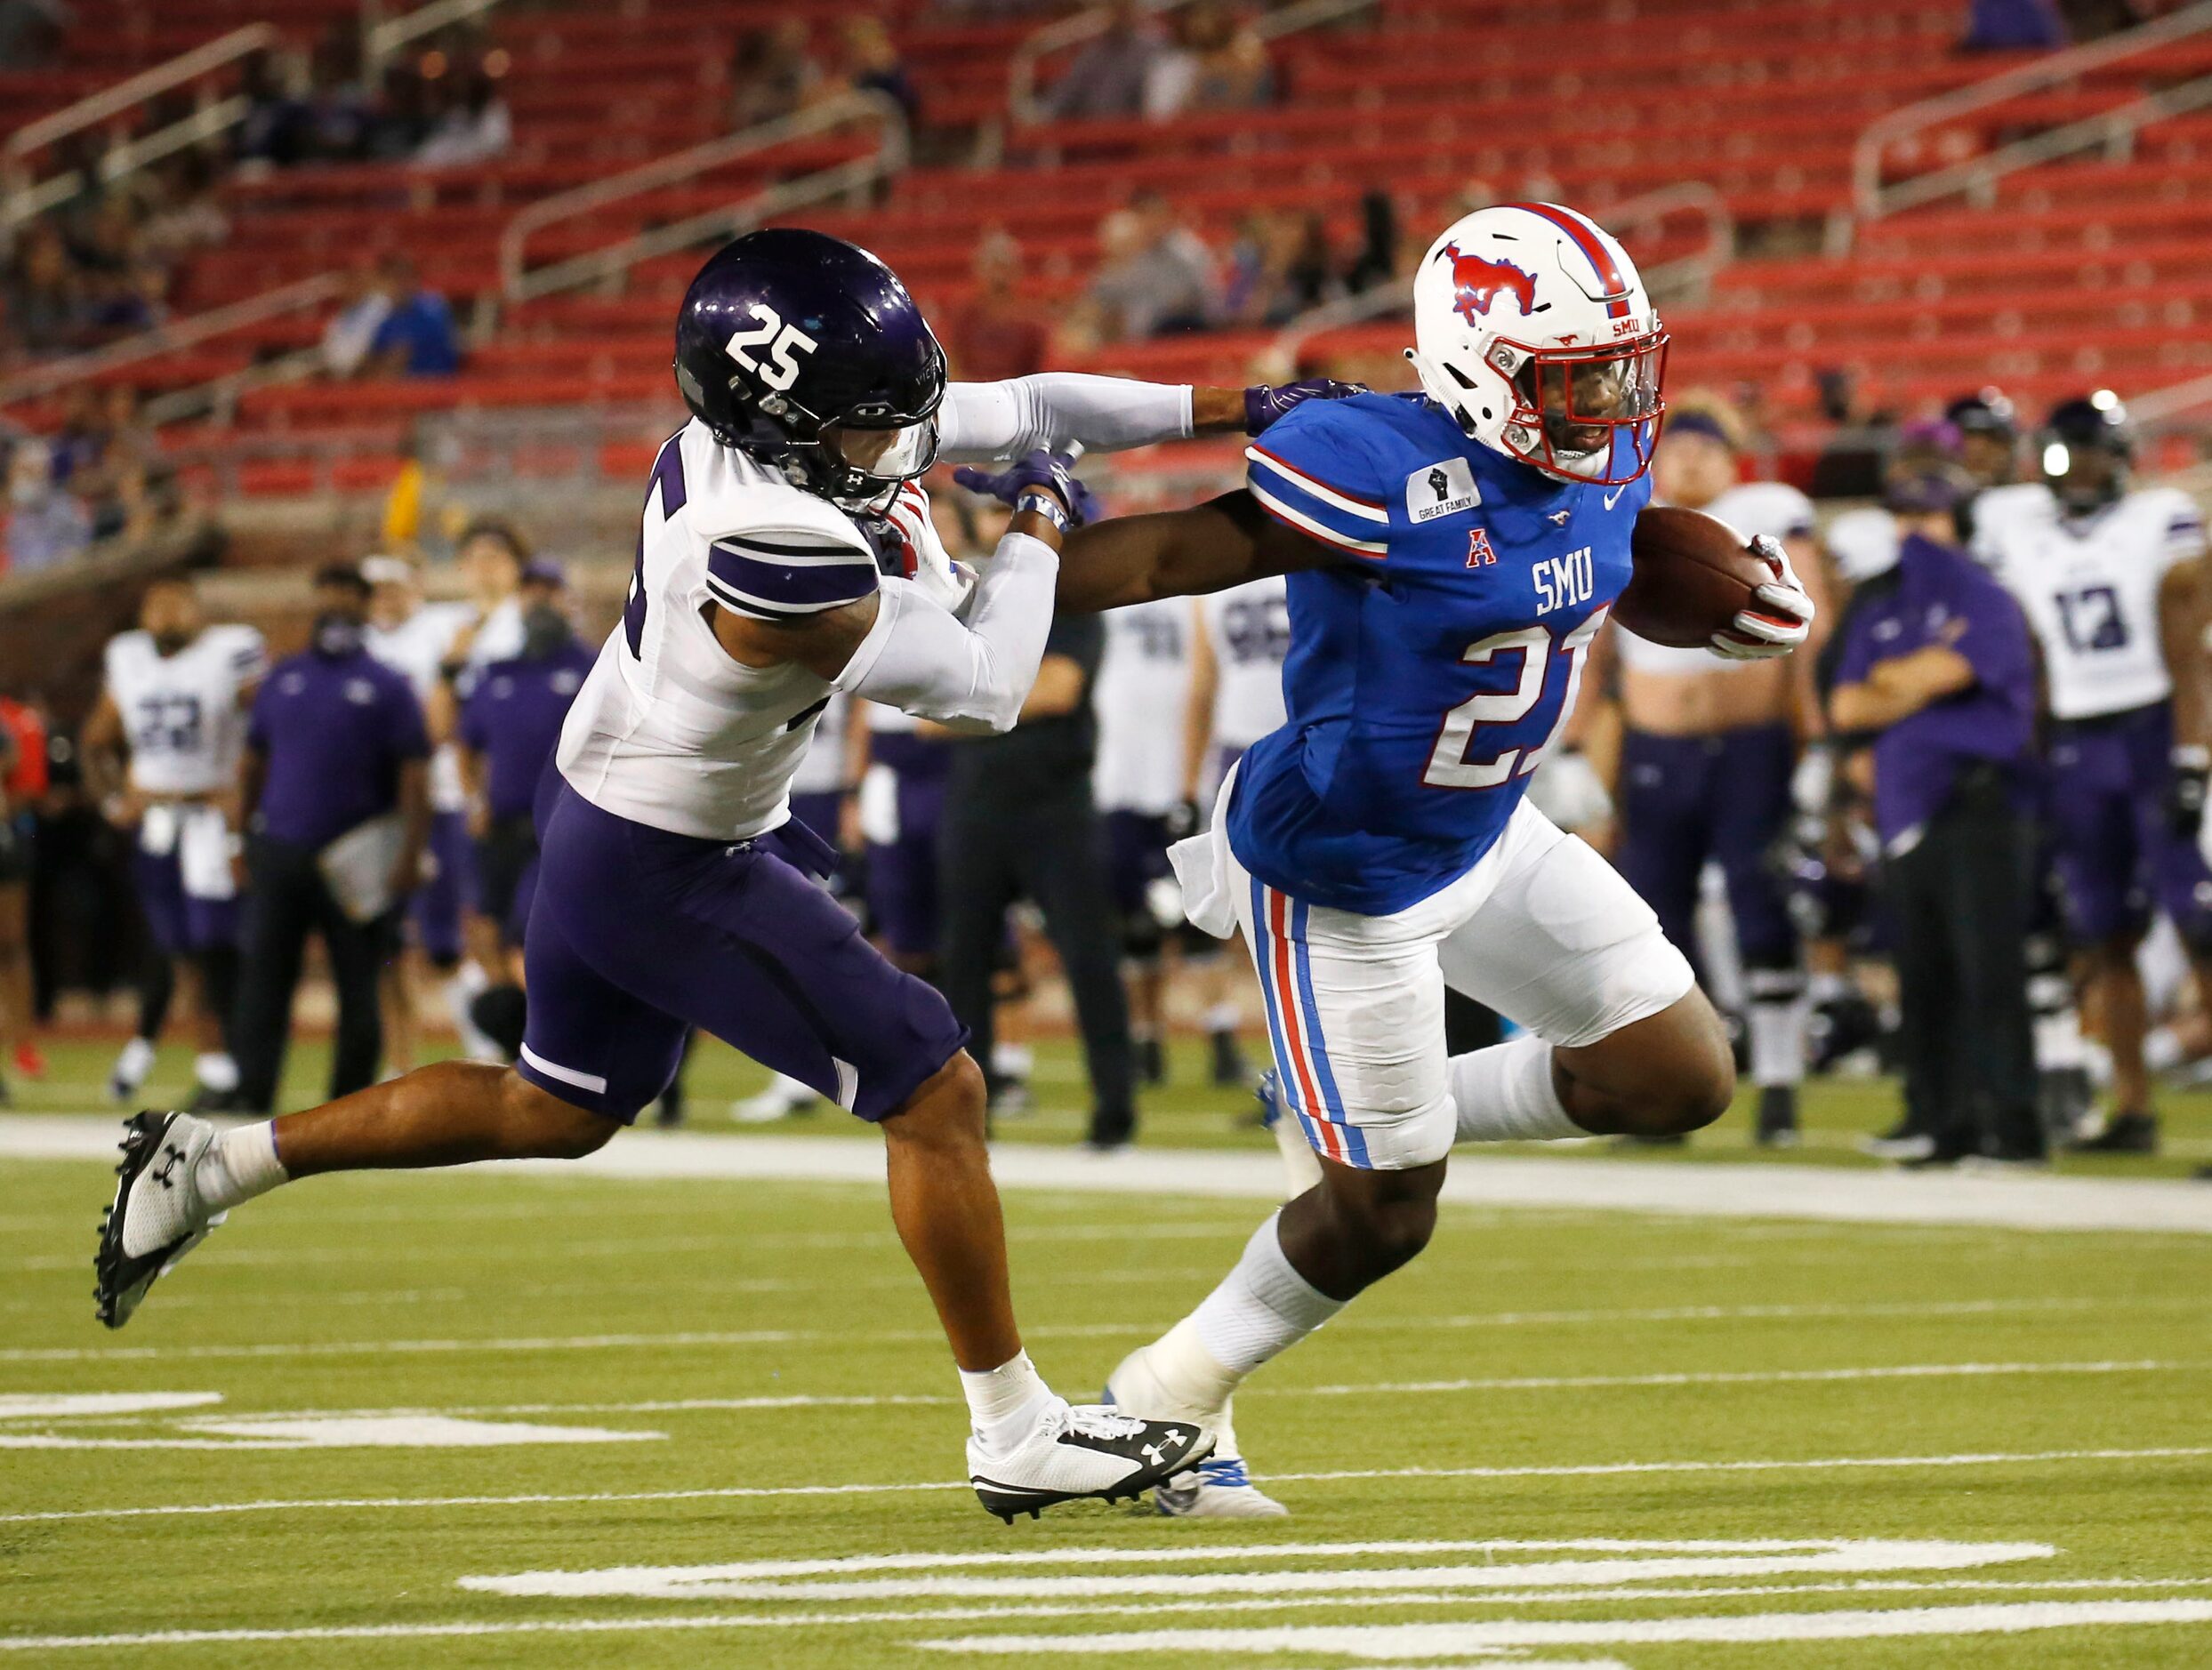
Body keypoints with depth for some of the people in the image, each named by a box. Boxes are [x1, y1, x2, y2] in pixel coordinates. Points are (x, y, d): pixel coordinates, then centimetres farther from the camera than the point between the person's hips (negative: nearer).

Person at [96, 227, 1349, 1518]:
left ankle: (213, 1165, 28)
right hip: (672, 876, -9)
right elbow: (980, 691, -20)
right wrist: (1040, 530, -5)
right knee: (936, 1096, -2)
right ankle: (1016, 1433, 8)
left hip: (597, 817, 9)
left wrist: (1230, 410, 0)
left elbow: (1018, 411, 1)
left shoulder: (754, 429, -9)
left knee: (558, 1111, 26)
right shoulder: (783, 557, -34)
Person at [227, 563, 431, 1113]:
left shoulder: (386, 687, 0)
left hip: (353, 862, -3)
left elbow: (414, 776, -3)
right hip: (280, 855, 3)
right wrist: (246, 836, 18)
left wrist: (410, 856, -12)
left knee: (357, 989, 4)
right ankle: (251, 1098, -2)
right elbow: (255, 763, 20)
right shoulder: (283, 679, 12)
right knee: (263, 980, -3)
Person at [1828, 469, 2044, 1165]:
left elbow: (1944, 673, -14)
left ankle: (2011, 1125, -15)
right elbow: (1846, 708, 11)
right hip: (1906, 814, 7)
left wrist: (1887, 677, 4)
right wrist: (1915, 685, -2)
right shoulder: (1879, 610, 20)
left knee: (1989, 968, -13)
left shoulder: (1986, 604, 1)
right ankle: (1946, 1126, 9)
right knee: (1923, 980, 5)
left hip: (1979, 803, -7)